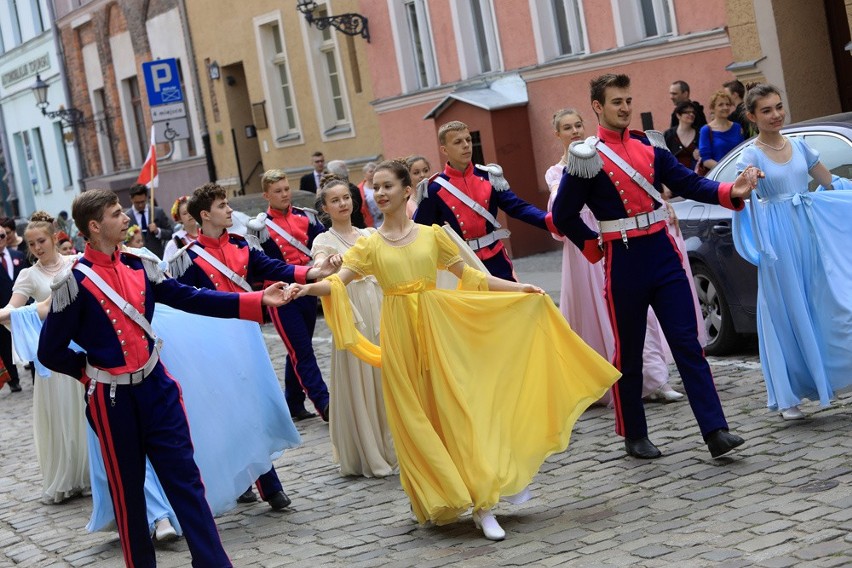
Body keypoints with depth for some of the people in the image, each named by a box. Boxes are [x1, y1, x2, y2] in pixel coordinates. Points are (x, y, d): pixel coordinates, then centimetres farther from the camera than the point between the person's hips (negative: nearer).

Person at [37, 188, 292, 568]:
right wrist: (92, 371, 2)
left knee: (185, 478, 3)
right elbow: (50, 352, -9)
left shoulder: (138, 265, 3)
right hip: (113, 399, -4)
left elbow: (189, 298, 4)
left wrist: (257, 301, -1)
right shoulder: (75, 282, -13)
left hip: (156, 387, 4)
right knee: (127, 489, 10)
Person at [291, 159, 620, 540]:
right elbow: (337, 282, -7)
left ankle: (482, 504, -2)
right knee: (416, 416, 4)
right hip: (400, 336, 0)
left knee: (458, 408, -5)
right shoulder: (370, 244, 3)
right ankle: (441, 500, 20)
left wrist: (519, 288, 5)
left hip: (438, 328, 0)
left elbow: (469, 276, 9)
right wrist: (308, 288, -27)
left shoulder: (431, 234, 4)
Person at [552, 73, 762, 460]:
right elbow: (563, 216, 1)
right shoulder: (587, 157, -5)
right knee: (628, 353, 6)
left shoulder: (650, 147, 9)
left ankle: (715, 431, -3)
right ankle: (634, 436, 20)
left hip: (663, 255, 4)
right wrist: (594, 248, 2)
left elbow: (688, 183, 2)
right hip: (623, 263, -4)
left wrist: (731, 192, -13)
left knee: (688, 343, -1)